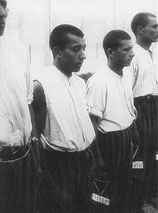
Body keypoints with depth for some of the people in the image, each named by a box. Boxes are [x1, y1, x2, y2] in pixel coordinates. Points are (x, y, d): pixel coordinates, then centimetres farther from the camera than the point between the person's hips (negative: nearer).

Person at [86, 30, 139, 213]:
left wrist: (135, 133, 16)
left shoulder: (127, 74, 1)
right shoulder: (98, 81, -23)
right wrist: (98, 157, -17)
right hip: (110, 140, -7)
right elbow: (91, 121, -20)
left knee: (126, 181, 22)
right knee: (110, 186, 9)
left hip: (127, 136, 7)